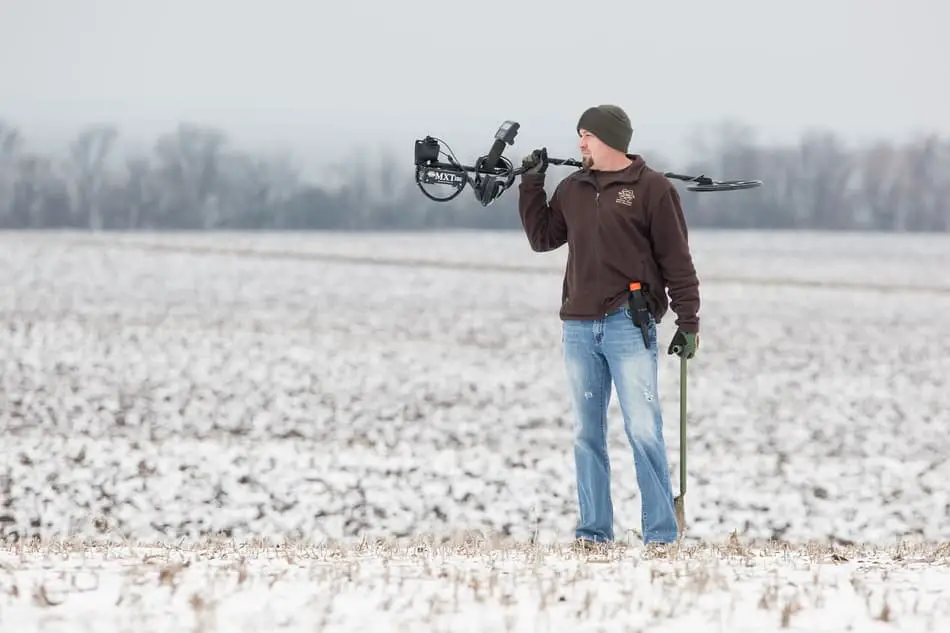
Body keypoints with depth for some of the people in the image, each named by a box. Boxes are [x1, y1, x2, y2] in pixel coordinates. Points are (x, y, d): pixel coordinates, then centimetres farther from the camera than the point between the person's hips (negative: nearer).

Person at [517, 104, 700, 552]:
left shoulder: (652, 189, -2)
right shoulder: (572, 189, 14)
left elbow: (677, 261, -2)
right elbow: (542, 238, 20)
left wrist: (688, 321, -6)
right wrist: (530, 186, 13)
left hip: (629, 326, -5)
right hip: (579, 328, 5)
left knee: (643, 430, -10)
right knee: (587, 434, 7)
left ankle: (661, 534, -8)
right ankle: (593, 531, 12)